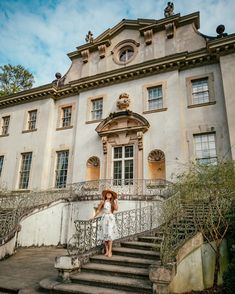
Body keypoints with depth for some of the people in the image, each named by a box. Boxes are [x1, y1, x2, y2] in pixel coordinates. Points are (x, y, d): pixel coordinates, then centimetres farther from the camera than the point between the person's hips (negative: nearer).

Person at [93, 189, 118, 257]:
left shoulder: (112, 202, 5)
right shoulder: (103, 201, 3)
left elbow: (116, 209, -12)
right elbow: (98, 210, 6)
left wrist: (116, 201, -9)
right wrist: (94, 217, 1)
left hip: (111, 218, 0)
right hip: (104, 218, 0)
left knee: (110, 234, -6)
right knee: (104, 235, 3)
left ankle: (110, 251, -2)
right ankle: (107, 250, 15)